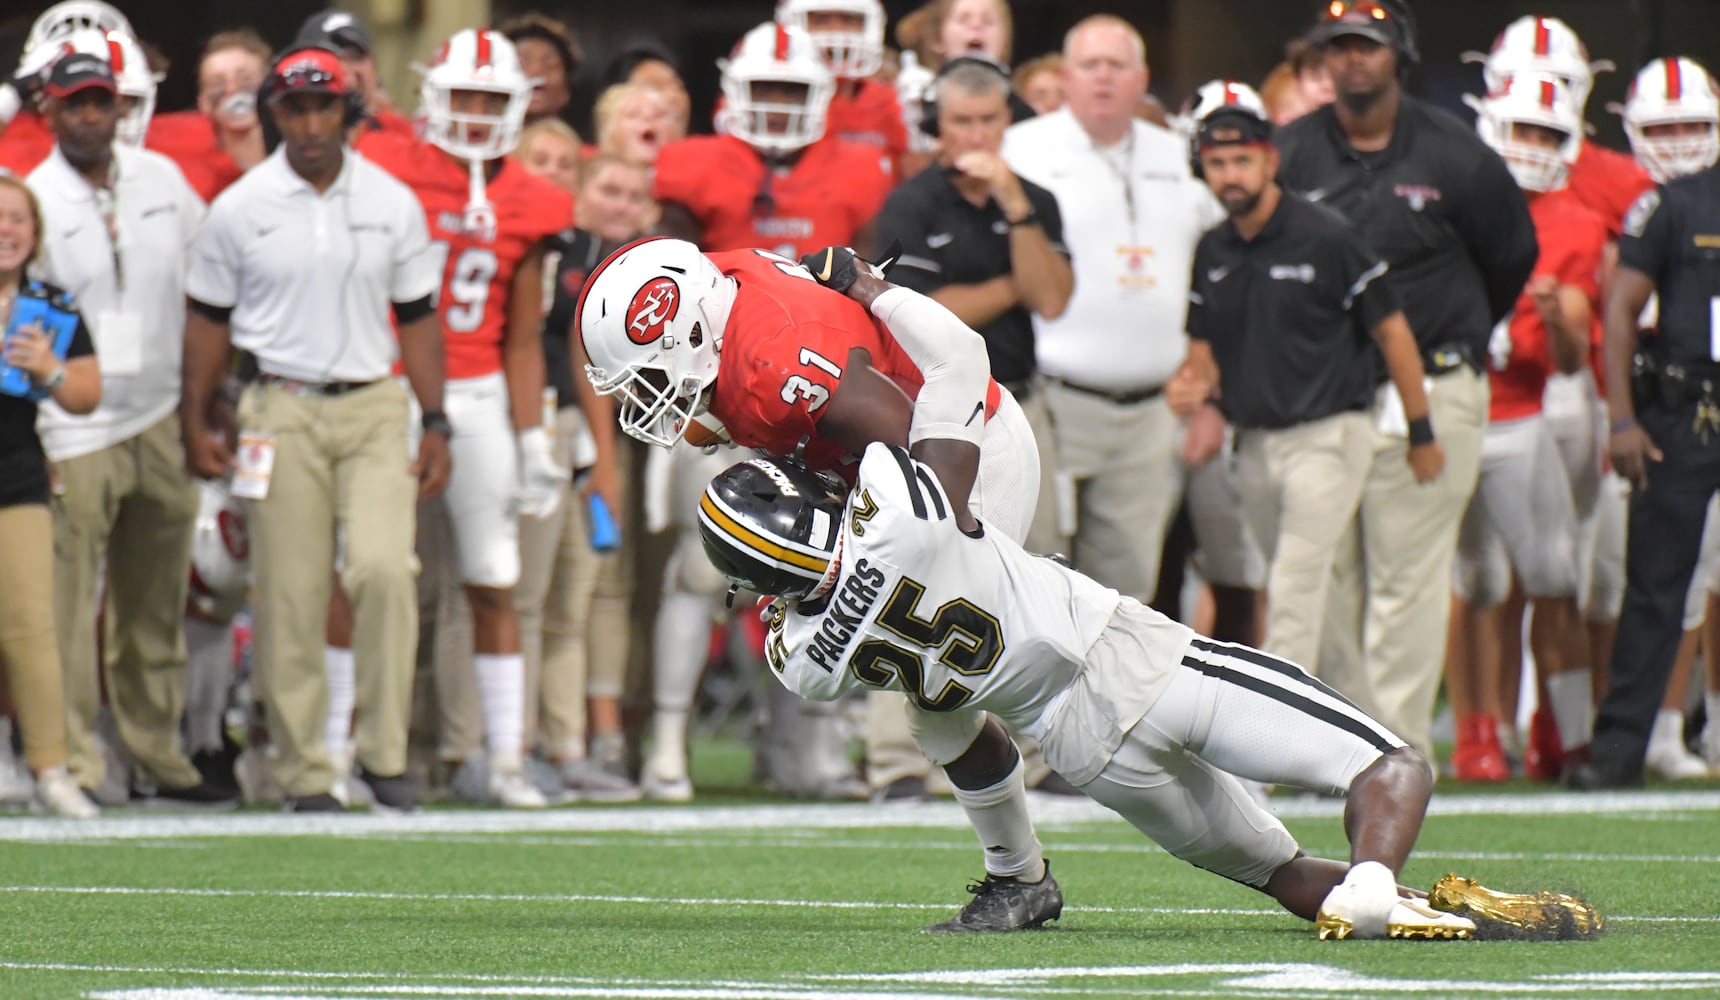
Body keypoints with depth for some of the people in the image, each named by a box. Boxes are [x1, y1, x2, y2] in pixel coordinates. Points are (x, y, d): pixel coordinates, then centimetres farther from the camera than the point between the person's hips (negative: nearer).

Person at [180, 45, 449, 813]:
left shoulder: (393, 204, 6)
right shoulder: (239, 209, 1)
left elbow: (417, 317, 12)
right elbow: (208, 317, 9)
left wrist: (434, 424, 8)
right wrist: (196, 421, 5)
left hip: (375, 406, 1)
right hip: (282, 413, -1)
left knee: (384, 568, -16)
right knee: (291, 596, -2)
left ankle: (384, 751, -4)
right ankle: (303, 770, 6)